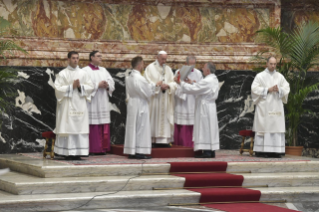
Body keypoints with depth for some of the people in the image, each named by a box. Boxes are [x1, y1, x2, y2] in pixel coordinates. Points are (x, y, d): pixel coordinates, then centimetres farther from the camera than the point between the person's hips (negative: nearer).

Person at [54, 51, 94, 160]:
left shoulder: (83, 73, 11)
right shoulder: (62, 74, 2)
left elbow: (91, 87, 7)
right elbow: (58, 88, -7)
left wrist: (80, 86, -9)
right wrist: (72, 86, -12)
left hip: (80, 105, 3)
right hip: (67, 105, -3)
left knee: (80, 127, -1)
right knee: (67, 128, -6)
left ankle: (78, 152, 2)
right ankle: (67, 153, -4)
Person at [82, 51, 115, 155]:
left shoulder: (103, 70, 18)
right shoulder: (85, 71, -2)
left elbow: (112, 83, 13)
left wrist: (107, 86, -7)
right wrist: (98, 85, -14)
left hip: (103, 103, 6)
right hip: (92, 102, -6)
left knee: (104, 126, 3)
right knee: (93, 126, -9)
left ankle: (103, 148, 7)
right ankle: (93, 149, -6)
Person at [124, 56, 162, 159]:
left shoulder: (128, 78, 7)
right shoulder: (140, 78, -19)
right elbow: (148, 92, -15)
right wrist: (156, 85, 3)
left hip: (132, 104, 8)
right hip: (140, 105, -8)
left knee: (132, 127, 9)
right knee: (141, 127, -3)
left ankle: (131, 152, 12)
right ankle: (139, 151, -2)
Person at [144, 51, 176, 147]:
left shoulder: (168, 69, 14)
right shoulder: (150, 68, 1)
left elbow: (174, 82, 8)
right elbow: (148, 82, -7)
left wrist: (168, 85, -13)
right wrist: (159, 86, -17)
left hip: (165, 99, 4)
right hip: (154, 99, -4)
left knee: (165, 118, -1)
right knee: (154, 118, -7)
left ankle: (164, 140, -1)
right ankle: (154, 140, -6)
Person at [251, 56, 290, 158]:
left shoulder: (280, 77, 13)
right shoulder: (260, 76, 4)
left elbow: (286, 89, 7)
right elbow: (255, 89, -6)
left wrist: (279, 90, -12)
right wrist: (268, 90, -12)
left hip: (277, 106, 3)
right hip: (264, 107, -3)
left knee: (277, 127, -3)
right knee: (263, 127, -8)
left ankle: (276, 151, -2)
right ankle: (261, 150, -7)